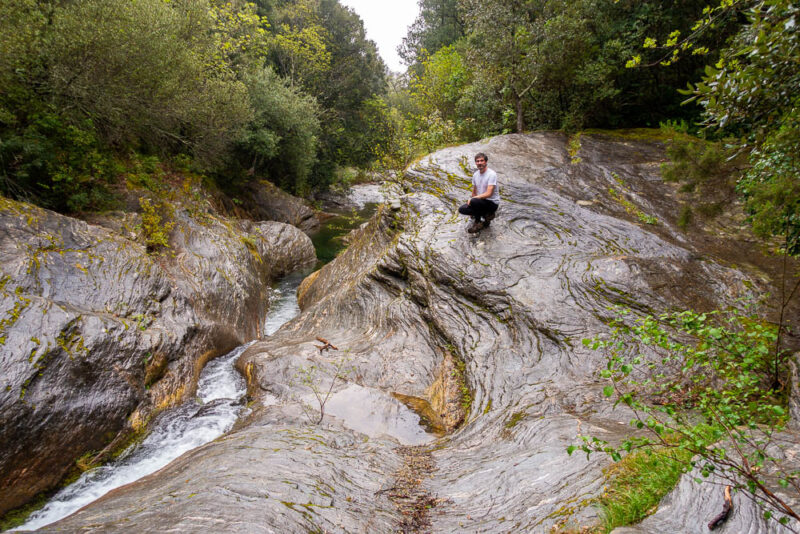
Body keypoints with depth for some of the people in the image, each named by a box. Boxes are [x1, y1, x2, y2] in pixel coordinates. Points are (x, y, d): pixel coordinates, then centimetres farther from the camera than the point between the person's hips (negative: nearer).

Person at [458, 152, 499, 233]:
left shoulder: (492, 174, -19)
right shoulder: (475, 174, 6)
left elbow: (488, 194, -26)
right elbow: (474, 192, 17)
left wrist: (472, 199, -23)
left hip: (492, 203, -8)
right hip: (480, 200, 8)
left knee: (474, 201, -35)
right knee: (462, 209, -9)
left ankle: (478, 223, -9)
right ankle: (486, 214, 5)